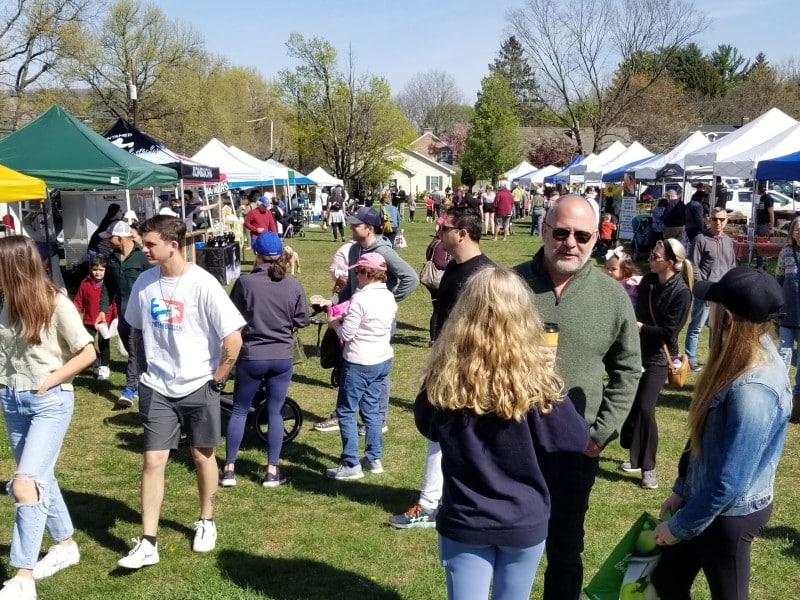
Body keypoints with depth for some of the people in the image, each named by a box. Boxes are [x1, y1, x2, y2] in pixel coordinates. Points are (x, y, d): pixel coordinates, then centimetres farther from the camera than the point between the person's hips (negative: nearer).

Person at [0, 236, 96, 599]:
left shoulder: (56, 304, -14)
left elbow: (87, 353, -11)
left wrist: (48, 381, -13)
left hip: (50, 403, -7)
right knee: (40, 479, 16)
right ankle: (65, 545, 35)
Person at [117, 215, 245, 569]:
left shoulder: (202, 284, -17)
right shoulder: (145, 282, -3)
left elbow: (233, 340, -16)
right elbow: (137, 328, 15)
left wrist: (216, 381, -10)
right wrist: (152, 366, 10)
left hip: (199, 386, -3)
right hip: (157, 388, 3)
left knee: (202, 456, 14)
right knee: (153, 461, -1)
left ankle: (206, 521, 35)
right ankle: (148, 543, 6)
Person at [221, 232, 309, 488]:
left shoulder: (245, 282, -14)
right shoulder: (293, 285, -7)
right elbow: (302, 320, 2)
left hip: (251, 356, -2)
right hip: (283, 357, 2)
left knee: (239, 411, 12)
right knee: (275, 412, 11)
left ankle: (229, 469, 15)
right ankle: (272, 471, 14)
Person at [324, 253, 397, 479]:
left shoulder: (360, 299, -20)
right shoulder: (389, 297, 4)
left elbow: (346, 334, -18)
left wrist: (335, 324, 3)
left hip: (358, 363, -8)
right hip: (382, 360, 8)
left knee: (346, 412, 2)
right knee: (372, 410, 17)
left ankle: (351, 465, 4)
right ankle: (374, 458, 23)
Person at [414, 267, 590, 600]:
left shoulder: (443, 379, -13)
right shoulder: (536, 383, -19)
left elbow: (427, 426, 6)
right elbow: (578, 440, -6)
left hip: (464, 522, 1)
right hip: (524, 522, 0)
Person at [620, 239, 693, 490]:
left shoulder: (681, 292, -17)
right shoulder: (648, 281, 2)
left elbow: (669, 332, -17)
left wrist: (640, 327, -12)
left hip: (658, 358, -6)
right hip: (637, 352, 6)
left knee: (645, 409, -11)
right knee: (630, 406, 9)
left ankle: (648, 467, 3)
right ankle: (636, 457, 28)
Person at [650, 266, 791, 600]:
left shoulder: (751, 391, -32)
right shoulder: (757, 356, -3)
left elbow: (729, 482, -27)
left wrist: (680, 525, -13)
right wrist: (681, 490, 13)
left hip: (729, 514, -8)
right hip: (705, 497, 8)